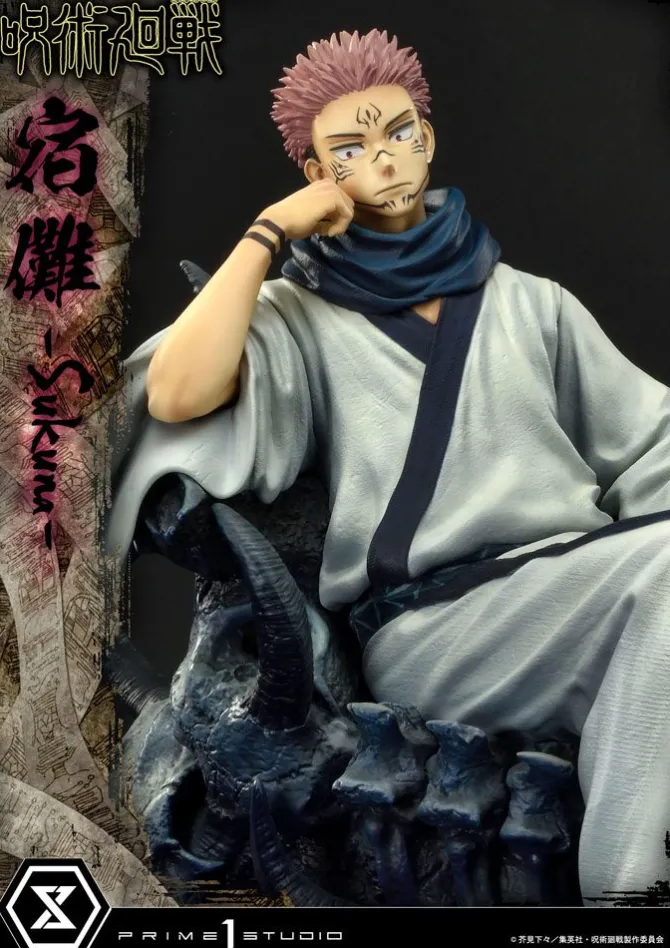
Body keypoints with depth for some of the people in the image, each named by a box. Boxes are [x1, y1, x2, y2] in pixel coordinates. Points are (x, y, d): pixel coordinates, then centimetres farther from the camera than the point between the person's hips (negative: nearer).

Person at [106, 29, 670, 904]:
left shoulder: (529, 302, 21)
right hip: (432, 619, -4)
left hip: (586, 582, 4)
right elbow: (175, 397, -10)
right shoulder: (301, 314, 11)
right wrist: (268, 233, -3)